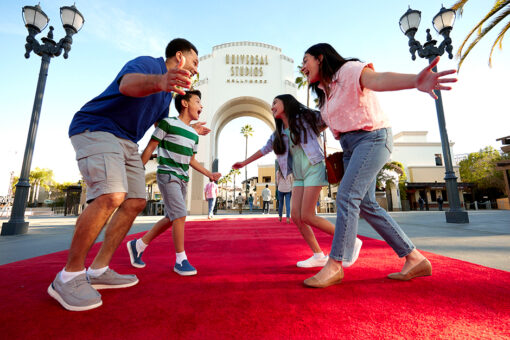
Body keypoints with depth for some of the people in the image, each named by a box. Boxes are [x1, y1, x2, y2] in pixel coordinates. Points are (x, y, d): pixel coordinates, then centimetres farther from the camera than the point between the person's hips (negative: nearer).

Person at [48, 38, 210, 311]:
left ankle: (98, 271, 8)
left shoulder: (167, 92, 16)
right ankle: (70, 276, -10)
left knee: (136, 202, -1)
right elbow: (128, 84, -34)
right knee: (112, 196, -28)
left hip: (127, 142, 9)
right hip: (96, 128, -9)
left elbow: (162, 120, 31)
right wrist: (158, 81, -55)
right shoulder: (147, 63, -10)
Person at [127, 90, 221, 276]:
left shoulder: (194, 134, 14)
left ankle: (138, 245, 27)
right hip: (167, 174, -8)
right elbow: (150, 147, -5)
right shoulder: (168, 123, -5)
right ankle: (180, 260, 0)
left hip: (182, 178, 8)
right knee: (180, 214, -14)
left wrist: (209, 174, 11)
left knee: (171, 218, 10)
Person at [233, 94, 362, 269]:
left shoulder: (305, 117, 1)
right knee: (295, 216, -4)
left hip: (313, 169, -6)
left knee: (306, 216, -14)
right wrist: (244, 163, 29)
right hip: (298, 175, 7)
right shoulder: (278, 134, 17)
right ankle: (319, 255, 9)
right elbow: (264, 149, 24)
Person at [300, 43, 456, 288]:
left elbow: (378, 79, -28)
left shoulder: (349, 70, -7)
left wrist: (415, 81, -47)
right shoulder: (325, 89, 18)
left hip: (372, 137, -8)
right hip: (350, 147, 9)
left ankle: (335, 265, -10)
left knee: (347, 196, -19)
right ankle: (415, 259, 13)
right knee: (365, 205, 3)